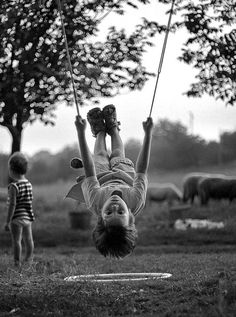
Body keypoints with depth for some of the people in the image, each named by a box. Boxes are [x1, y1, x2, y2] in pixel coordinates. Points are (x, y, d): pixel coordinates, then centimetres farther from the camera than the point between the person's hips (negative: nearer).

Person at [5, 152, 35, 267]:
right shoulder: (29, 184, 6)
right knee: (28, 240, 15)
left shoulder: (13, 186, -16)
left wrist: (7, 221, -15)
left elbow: (12, 205, -19)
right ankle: (29, 260, 24)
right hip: (28, 217, 7)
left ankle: (17, 263, 0)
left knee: (16, 241, -1)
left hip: (17, 218, -7)